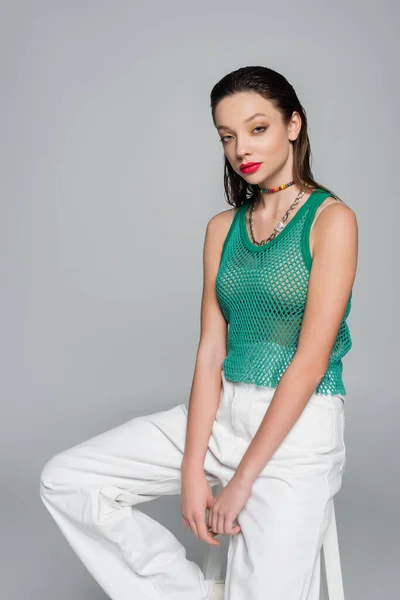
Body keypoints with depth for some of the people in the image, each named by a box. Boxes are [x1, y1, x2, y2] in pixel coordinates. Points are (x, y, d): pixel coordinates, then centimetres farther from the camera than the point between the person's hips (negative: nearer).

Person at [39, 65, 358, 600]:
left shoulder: (331, 218, -9)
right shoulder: (222, 228, 9)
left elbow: (311, 360, -15)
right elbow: (211, 351, 2)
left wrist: (242, 480, -15)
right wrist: (192, 469, -9)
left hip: (299, 425, -5)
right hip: (221, 410, 6)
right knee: (65, 480, -4)